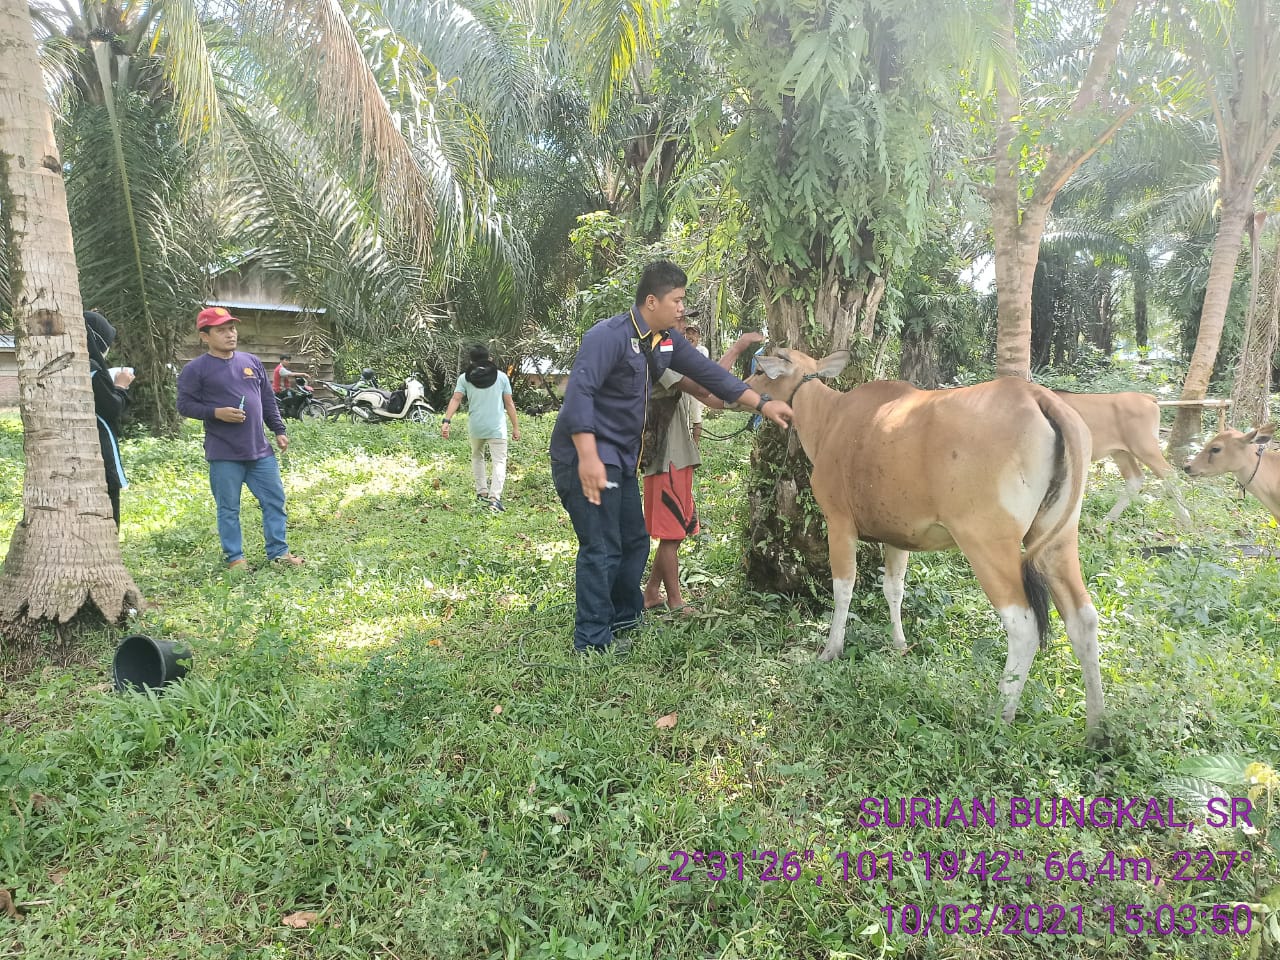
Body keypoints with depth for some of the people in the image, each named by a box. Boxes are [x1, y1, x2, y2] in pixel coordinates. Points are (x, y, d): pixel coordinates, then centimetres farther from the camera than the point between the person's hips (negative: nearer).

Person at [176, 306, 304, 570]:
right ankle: (234, 557, 16)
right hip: (224, 455, -5)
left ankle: (278, 552, 18)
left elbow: (268, 400, 15)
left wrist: (279, 430, 12)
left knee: (275, 500, 7)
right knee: (228, 508, 4)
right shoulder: (195, 369, -5)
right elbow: (184, 405, -5)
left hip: (260, 450, 5)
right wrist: (216, 412, -19)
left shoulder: (252, 362, 10)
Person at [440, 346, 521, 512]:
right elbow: (509, 404, 1)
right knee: (499, 462, -3)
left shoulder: (465, 378, 3)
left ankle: (482, 492, 25)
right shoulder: (501, 376, 2)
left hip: (475, 427, 2)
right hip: (497, 428, -2)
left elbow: (455, 399, -9)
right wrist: (515, 427, 6)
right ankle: (494, 496, -22)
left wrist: (446, 421, -14)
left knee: (477, 457, 26)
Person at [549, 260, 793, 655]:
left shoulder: (666, 341, 7)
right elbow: (579, 391, -27)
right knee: (602, 548, -8)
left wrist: (763, 403, 7)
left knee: (634, 540, 17)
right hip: (588, 456, -10)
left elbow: (708, 372, 11)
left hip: (621, 457, 10)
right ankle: (592, 642, 3)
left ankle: (626, 621, 33)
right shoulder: (609, 336, -19)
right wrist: (588, 458, -34)